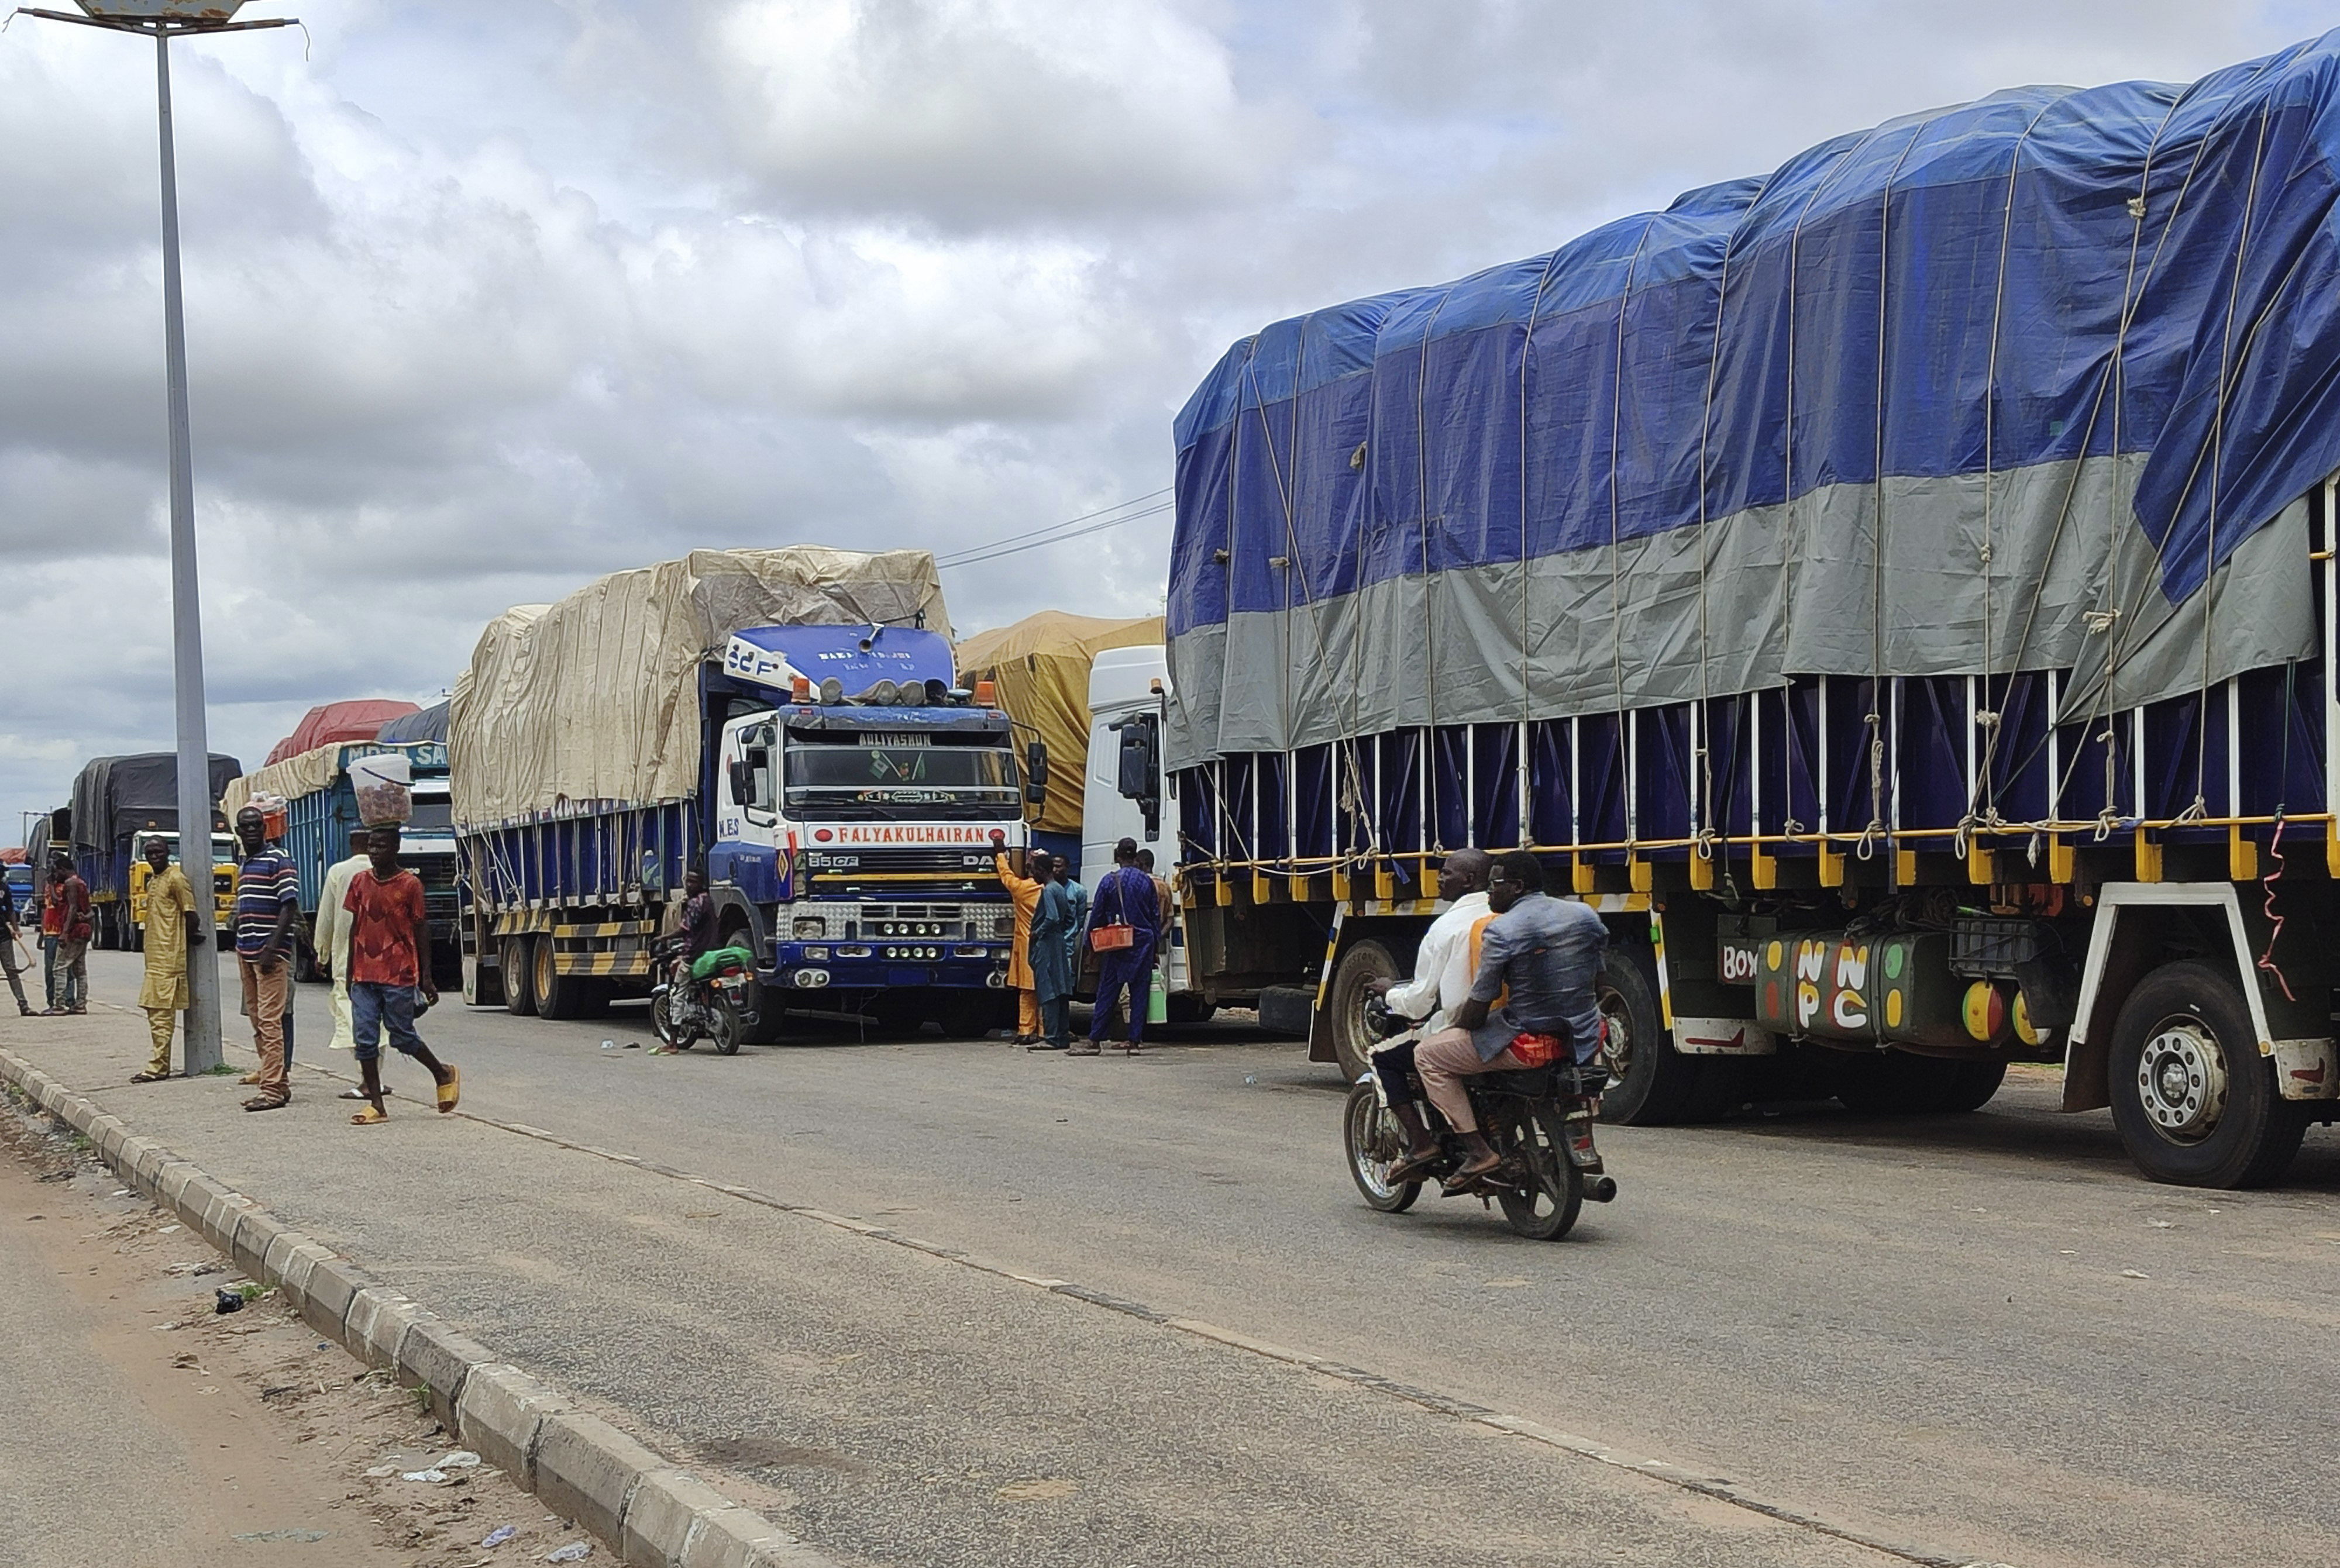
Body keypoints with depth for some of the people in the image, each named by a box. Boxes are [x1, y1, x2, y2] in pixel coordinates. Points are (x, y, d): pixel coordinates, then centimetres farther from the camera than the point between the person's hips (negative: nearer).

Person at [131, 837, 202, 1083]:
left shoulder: (176, 879, -12)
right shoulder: (152, 880, 17)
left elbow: (191, 916, -14)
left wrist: (188, 940, -1)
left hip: (168, 957, -10)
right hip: (154, 957, 10)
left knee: (162, 1012, -10)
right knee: (154, 1010, 11)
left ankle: (158, 1067, -10)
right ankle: (160, 1065, 15)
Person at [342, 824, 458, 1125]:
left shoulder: (410, 884, -5)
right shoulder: (360, 882, 7)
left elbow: (422, 930, -2)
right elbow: (355, 928, 14)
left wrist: (426, 977, -4)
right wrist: (350, 973, 15)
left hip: (399, 976, -4)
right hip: (365, 976, 4)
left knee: (402, 1036, 2)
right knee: (365, 1040, -1)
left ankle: (443, 1075, 27)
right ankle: (376, 1106, 5)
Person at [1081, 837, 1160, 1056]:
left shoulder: (1110, 881, -4)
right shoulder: (1146, 882, 3)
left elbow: (1097, 915, -1)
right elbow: (1156, 916, 7)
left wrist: (1093, 943, 9)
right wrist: (1154, 943, 16)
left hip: (1116, 945, -2)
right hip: (1143, 943, 2)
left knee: (1107, 993, 0)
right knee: (1139, 993, 5)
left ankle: (1095, 1041, -2)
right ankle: (1135, 1041, 3)